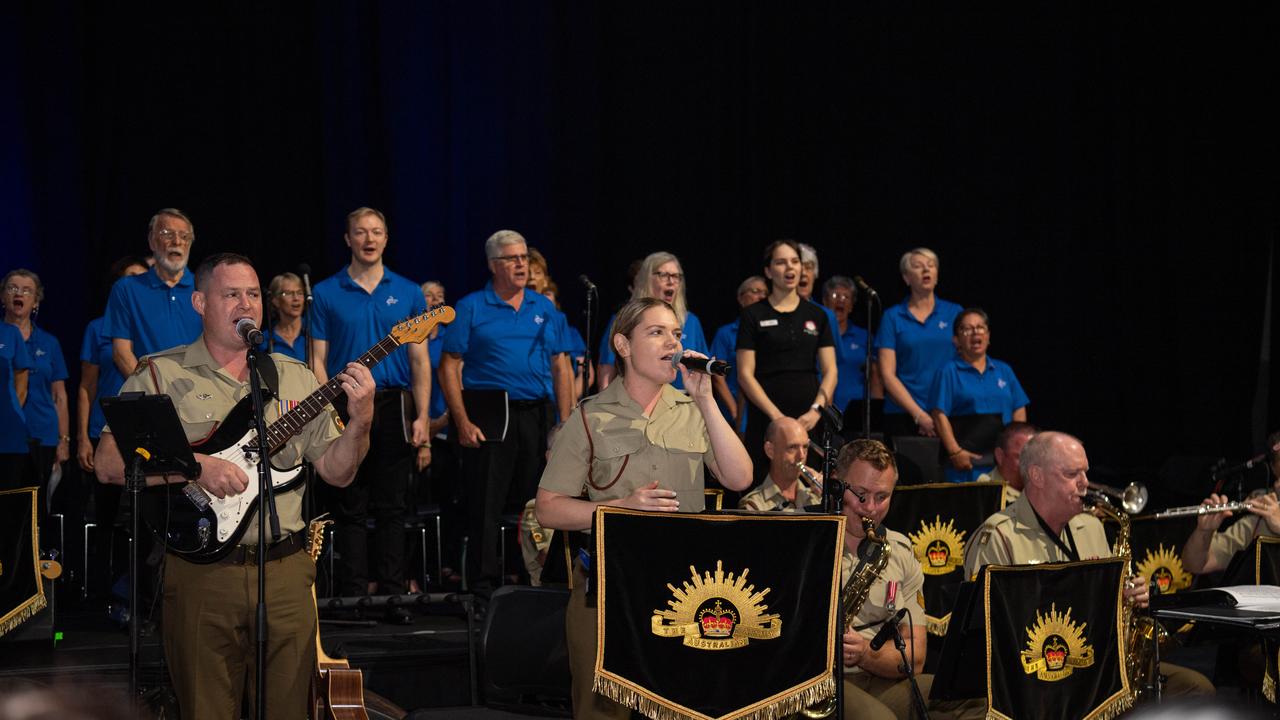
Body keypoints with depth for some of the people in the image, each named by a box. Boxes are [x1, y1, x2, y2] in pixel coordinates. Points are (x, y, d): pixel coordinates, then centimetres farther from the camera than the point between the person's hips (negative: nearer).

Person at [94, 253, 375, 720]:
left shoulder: (297, 378, 12)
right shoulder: (160, 375, 1)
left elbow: (336, 472, 10)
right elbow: (108, 464, -8)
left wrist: (360, 420, -8)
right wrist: (195, 465, -18)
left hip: (286, 571, 3)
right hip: (200, 571, -3)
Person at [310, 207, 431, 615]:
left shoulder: (408, 293, 8)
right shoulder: (326, 294, 4)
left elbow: (420, 360, 7)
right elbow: (318, 360, 3)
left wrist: (422, 418, -2)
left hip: (394, 407, 1)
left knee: (392, 508, 3)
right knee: (350, 509, 1)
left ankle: (392, 596, 7)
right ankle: (353, 597, 5)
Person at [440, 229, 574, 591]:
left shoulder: (545, 309, 13)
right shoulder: (471, 308, 1)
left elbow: (561, 367, 13)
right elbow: (449, 367, -3)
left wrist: (565, 424, 4)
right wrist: (463, 422, -12)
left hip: (538, 416, 4)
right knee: (485, 506, -3)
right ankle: (482, 586, 1)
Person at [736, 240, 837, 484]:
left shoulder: (817, 316, 13)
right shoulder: (753, 315, 4)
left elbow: (830, 371, 9)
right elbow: (745, 374, -2)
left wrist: (816, 410, -8)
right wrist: (776, 416, -11)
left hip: (810, 420, 3)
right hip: (766, 419, -3)